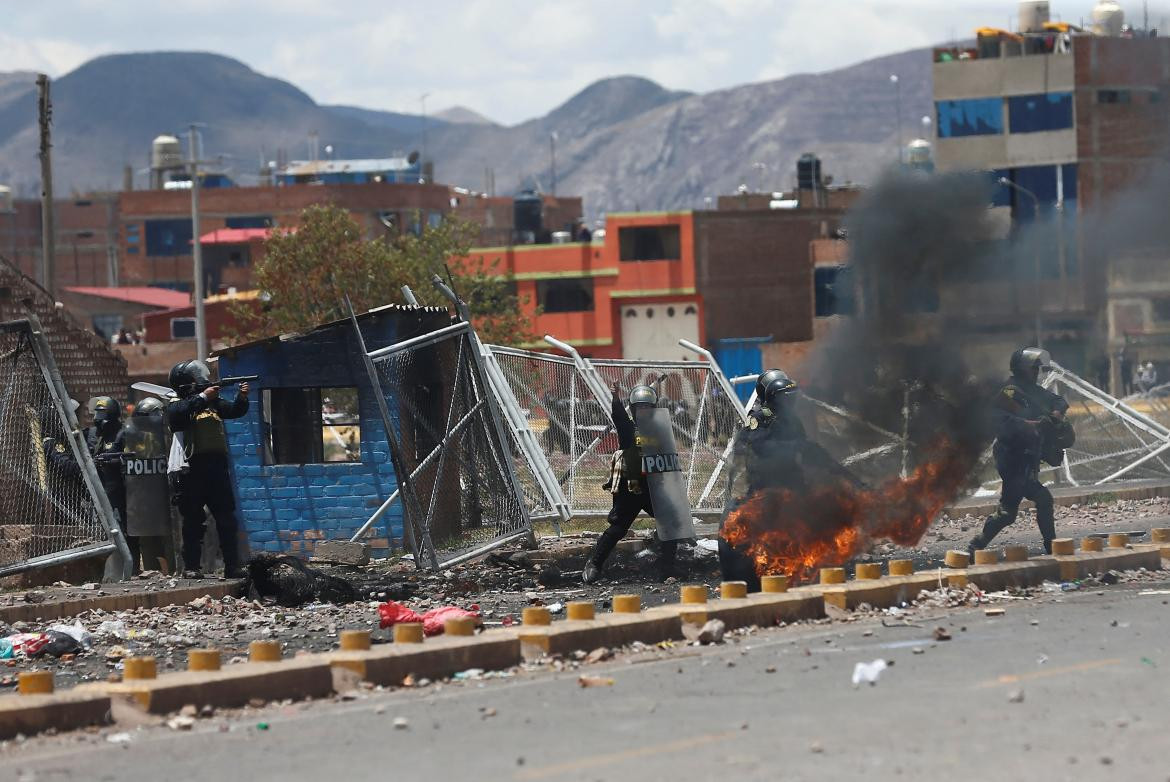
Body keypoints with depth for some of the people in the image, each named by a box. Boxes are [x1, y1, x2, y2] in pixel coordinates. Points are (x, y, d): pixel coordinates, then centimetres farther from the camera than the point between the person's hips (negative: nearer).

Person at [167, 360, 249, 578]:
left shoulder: (213, 402, 18)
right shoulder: (176, 405, 3)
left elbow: (235, 411, 12)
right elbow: (180, 413, -19)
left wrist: (242, 397, -7)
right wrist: (202, 397, -20)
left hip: (217, 468, 5)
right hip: (191, 470, -5)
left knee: (227, 519, 2)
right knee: (193, 521, 0)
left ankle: (232, 566, 4)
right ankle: (192, 566, 4)